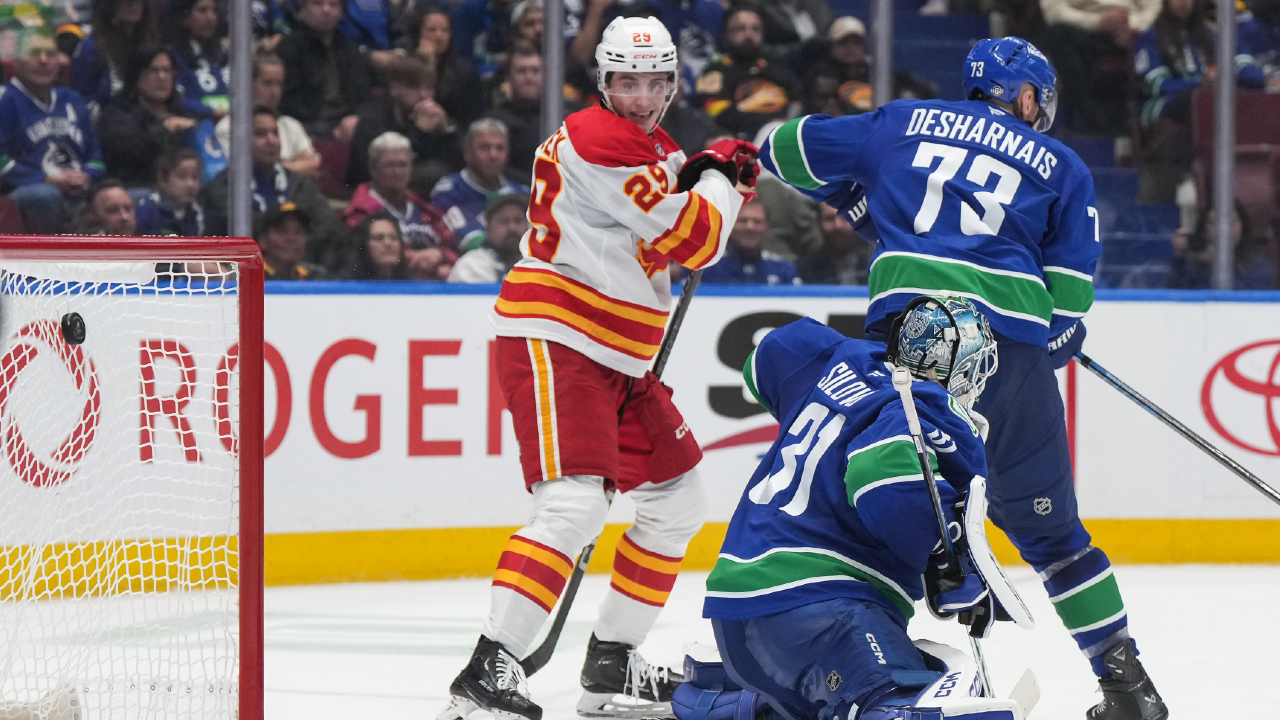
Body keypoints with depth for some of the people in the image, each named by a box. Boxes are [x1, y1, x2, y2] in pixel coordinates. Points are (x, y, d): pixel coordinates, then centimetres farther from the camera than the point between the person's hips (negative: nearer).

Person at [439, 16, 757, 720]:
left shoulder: (658, 150, 18)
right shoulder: (601, 140, -14)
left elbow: (694, 247, 21)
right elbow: (689, 240, -16)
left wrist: (713, 184, 4)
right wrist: (718, 177, 2)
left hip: (619, 357, 10)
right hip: (554, 342, -10)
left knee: (677, 497, 15)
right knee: (575, 502, -24)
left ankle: (612, 662, 21)